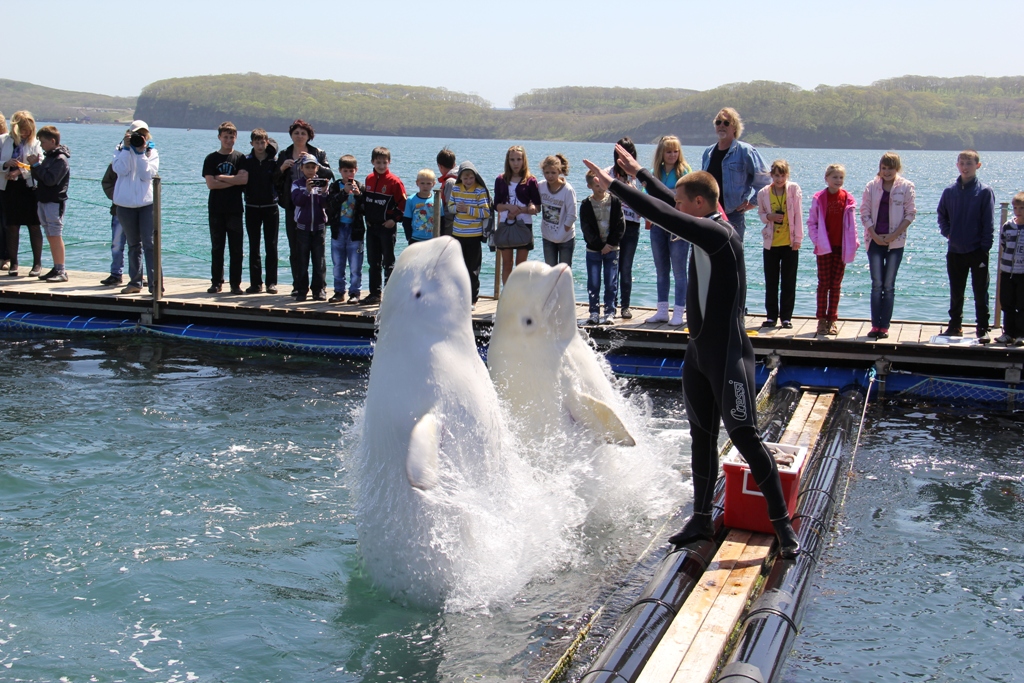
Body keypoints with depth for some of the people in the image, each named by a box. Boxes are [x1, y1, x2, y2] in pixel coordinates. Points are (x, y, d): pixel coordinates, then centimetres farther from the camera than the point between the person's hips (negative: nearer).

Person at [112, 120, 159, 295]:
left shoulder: (152, 152, 6)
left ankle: (155, 284, -13)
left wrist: (141, 152, -13)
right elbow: (121, 170, -12)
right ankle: (135, 282, 19)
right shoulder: (121, 150, 6)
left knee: (149, 244, -10)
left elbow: (146, 174, -9)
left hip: (147, 203, -2)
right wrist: (126, 148, -12)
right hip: (125, 204, 2)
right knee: (133, 244, 11)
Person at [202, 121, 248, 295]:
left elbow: (244, 179, -11)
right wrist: (233, 181, -7)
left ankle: (236, 284, 4)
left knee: (236, 249, -1)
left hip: (234, 210, -1)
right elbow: (210, 183, -5)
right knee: (217, 248, 5)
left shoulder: (240, 158, 5)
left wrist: (221, 178, -7)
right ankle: (216, 282, 11)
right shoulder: (211, 158, 6)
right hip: (216, 209, 1)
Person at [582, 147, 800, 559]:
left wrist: (614, 186, -20)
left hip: (728, 356, -9)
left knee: (744, 436, -7)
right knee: (701, 437, 13)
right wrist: (638, 173, 35)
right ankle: (701, 519, 22)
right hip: (699, 352, 10)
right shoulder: (705, 230, 9)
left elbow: (665, 216, -26)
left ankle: (783, 525, 1)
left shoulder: (720, 235, -18)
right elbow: (670, 205, 27)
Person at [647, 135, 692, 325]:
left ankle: (678, 313, 2)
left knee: (678, 270, -2)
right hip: (658, 226, 5)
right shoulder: (654, 172, 9)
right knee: (661, 270, 11)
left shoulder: (684, 171, -4)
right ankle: (662, 311, 19)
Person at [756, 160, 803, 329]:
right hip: (771, 243, 1)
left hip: (790, 243, -1)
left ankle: (786, 317, 11)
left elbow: (798, 215, -4)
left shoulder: (794, 189, -5)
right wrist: (769, 217, -12)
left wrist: (798, 238, -7)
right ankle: (771, 316, 15)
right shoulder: (763, 193, -2)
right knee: (771, 282, 6)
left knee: (789, 283, 3)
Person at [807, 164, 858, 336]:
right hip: (825, 247, -2)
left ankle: (832, 320, 14)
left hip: (841, 247, 2)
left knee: (836, 285, 7)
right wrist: (816, 240, -11)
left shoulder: (848, 199, 2)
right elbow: (811, 222, -1)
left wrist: (854, 241, -2)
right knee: (824, 283, 2)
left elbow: (851, 222, 7)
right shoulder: (819, 198, -4)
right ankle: (822, 320, 8)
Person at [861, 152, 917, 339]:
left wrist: (894, 235, -10)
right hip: (875, 240, 1)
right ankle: (875, 325, 1)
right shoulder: (872, 186, 4)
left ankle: (884, 326, 5)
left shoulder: (906, 187, 0)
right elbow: (864, 212, 3)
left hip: (895, 242, -1)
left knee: (889, 285, 2)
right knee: (876, 284, -2)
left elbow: (910, 213, -2)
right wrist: (874, 235, -7)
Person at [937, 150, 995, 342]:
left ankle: (983, 329, 10)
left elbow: (989, 223, -6)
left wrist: (985, 247, -11)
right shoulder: (950, 191, 3)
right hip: (955, 252, 3)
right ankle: (955, 326, 24)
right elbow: (942, 215, 15)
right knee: (956, 293, 13)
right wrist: (947, 232, -1)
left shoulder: (985, 192, -6)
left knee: (980, 293, 3)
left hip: (977, 252, -3)